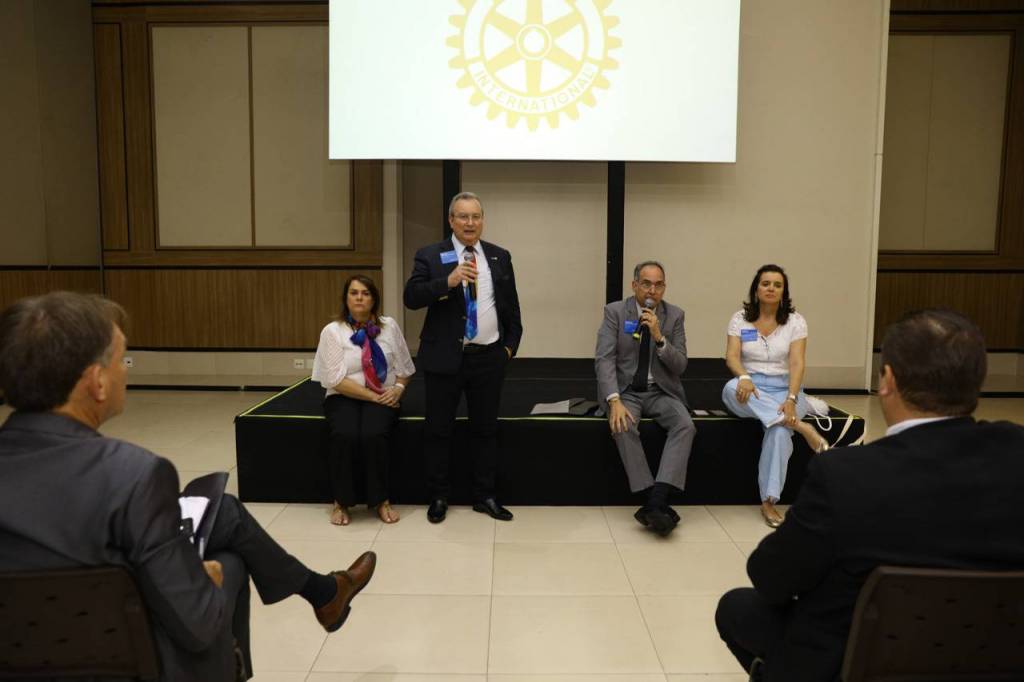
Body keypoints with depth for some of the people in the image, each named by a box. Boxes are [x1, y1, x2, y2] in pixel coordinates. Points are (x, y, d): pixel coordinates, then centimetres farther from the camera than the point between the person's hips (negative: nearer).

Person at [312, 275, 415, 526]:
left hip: (383, 398, 1)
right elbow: (337, 380, -10)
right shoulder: (332, 331, -2)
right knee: (345, 435, -32)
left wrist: (398, 388, -8)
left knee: (373, 435, -31)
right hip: (344, 398, -1)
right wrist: (373, 396, -14)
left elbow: (404, 367, 12)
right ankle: (341, 502, -9)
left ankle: (381, 500, -9)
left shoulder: (389, 326, 5)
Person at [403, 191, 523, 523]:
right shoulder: (429, 256, -1)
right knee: (439, 430, 6)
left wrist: (510, 345, 6)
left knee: (486, 429, 11)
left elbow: (511, 306, 12)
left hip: (489, 358, 2)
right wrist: (448, 281, -24)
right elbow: (411, 297, -12)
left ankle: (485, 496, 23)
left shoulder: (500, 257, 8)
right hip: (445, 358, -2)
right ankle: (439, 497, 21)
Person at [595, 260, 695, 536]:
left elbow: (680, 367, -1)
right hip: (625, 389, -2)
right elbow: (604, 359, -11)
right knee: (623, 427, -32)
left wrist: (659, 337, -19)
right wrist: (614, 401, -25)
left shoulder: (675, 315, 3)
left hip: (661, 392, 2)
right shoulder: (615, 311, -2)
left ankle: (655, 503, -32)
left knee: (685, 425, -27)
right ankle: (658, 506, -25)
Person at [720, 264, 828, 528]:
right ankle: (801, 427, -36)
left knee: (779, 428, -34)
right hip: (750, 387, 1)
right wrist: (744, 377, -31)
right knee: (732, 388, -37)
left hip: (784, 388, -1)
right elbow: (732, 356, -7)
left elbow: (797, 363, -9)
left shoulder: (795, 321, 2)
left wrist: (791, 400, -25)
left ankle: (769, 501, -29)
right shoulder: (740, 319, 5)